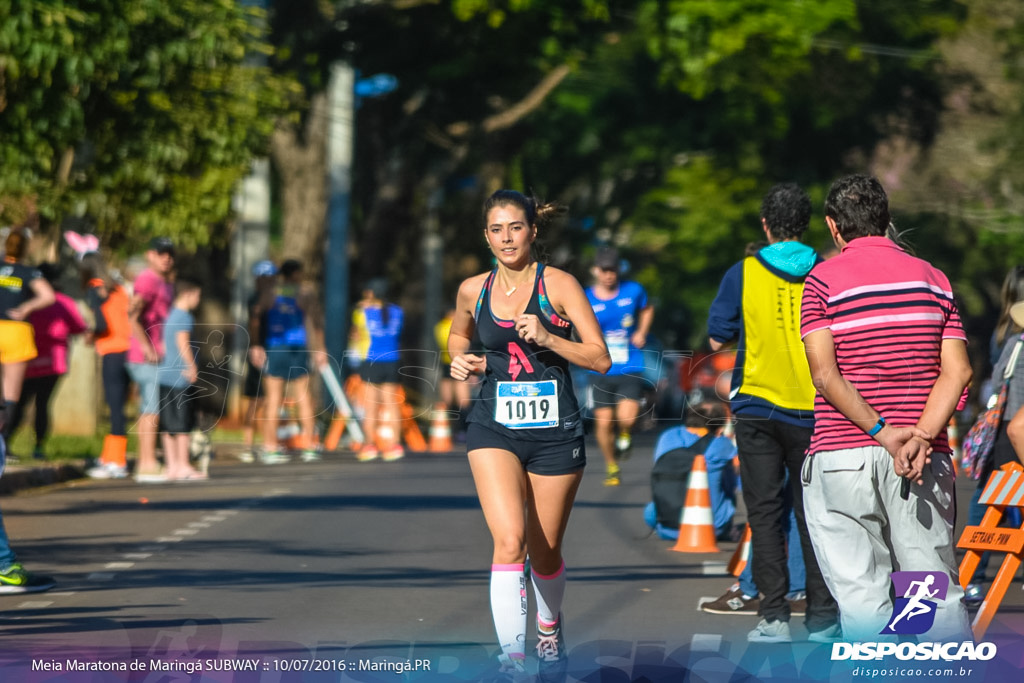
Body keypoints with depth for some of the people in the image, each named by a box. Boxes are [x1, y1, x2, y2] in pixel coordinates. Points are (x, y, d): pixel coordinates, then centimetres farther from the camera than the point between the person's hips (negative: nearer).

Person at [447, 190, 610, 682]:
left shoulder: (559, 285, -6)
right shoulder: (472, 291, 3)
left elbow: (600, 359, -8)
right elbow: (458, 334, 26)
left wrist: (546, 338, -21)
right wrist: (462, 360, 4)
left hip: (554, 430, -1)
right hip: (494, 429, 1)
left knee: (545, 551, 11)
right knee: (509, 540, -20)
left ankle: (550, 631, 41)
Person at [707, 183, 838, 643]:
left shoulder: (743, 274, -5)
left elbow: (717, 340, 0)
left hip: (757, 405, -1)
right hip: (812, 410, 1)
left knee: (765, 512, 3)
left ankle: (774, 617, -1)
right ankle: (821, 616, 7)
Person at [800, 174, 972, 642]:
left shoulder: (823, 280, 0)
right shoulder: (933, 279, 10)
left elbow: (825, 375, -12)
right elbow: (957, 371, -1)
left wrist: (881, 431, -14)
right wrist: (921, 436, -10)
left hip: (844, 457, -3)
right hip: (927, 463, 3)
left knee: (861, 597, -2)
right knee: (939, 594, 6)